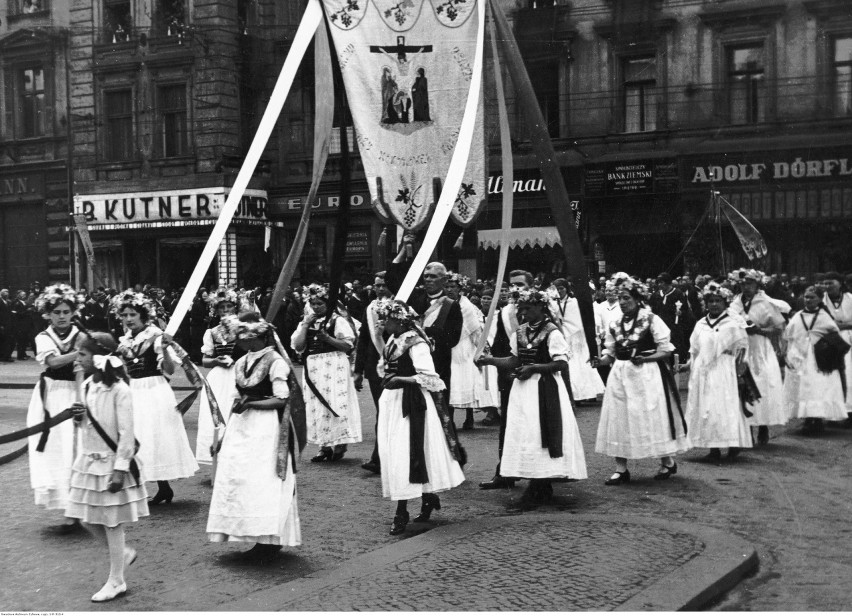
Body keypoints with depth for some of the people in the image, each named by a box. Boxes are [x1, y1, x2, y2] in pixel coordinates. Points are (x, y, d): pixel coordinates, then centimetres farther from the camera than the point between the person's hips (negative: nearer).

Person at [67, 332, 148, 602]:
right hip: (89, 460, 7)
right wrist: (80, 416, -5)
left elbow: (126, 433, -19)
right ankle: (123, 553, 34)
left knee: (112, 523, 2)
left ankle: (116, 581, 15)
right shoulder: (87, 385, 4)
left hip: (111, 463, -7)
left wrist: (120, 469, -21)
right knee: (88, 518, 12)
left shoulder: (119, 390, -19)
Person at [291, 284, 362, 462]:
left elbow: (348, 345, -7)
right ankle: (325, 447, 10)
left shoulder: (337, 321, 0)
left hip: (334, 367, -5)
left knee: (335, 404, -8)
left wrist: (327, 338, -17)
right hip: (313, 369, 5)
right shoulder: (306, 322, 14)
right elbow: (298, 346, 4)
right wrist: (305, 325, -3)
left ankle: (339, 445, -1)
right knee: (316, 407, 3)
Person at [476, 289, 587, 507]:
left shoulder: (552, 332, -10)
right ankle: (539, 486, 13)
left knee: (542, 431, -6)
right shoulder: (520, 332, 10)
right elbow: (515, 361, 11)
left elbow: (561, 363, -13)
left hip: (545, 389, -7)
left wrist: (533, 368, -17)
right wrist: (491, 360, -3)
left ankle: (541, 487, 1)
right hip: (523, 389, 7)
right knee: (525, 434, 5)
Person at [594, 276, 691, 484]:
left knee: (651, 416, 2)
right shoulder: (615, 324, 8)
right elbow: (610, 353, 13)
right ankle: (621, 469, 7)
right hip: (620, 375, 5)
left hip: (647, 375, -5)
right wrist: (602, 359, -9)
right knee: (618, 419, 2)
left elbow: (666, 350, -6)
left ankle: (667, 461, 21)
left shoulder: (651, 320, -7)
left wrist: (645, 358, -20)